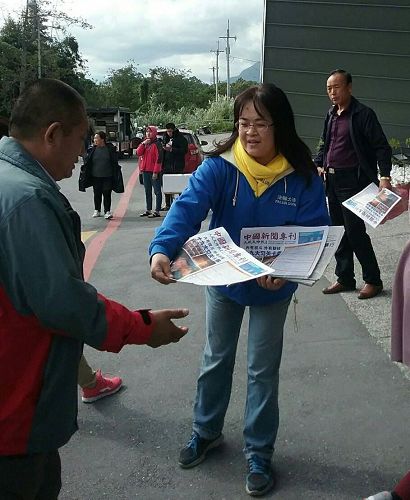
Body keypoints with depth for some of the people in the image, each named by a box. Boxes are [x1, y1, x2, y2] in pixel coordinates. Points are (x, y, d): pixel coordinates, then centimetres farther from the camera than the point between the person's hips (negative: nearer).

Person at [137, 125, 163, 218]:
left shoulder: (157, 144, -9)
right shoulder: (144, 143, 15)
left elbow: (159, 158, -14)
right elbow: (138, 152, 4)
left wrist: (156, 171, -18)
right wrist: (143, 144, -10)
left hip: (154, 171, -8)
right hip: (145, 170, 8)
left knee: (157, 191, -3)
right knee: (147, 191, 14)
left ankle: (157, 211, -3)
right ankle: (148, 210, 22)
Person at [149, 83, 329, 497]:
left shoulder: (302, 176, -17)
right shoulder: (219, 166, -19)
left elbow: (315, 232, -16)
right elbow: (187, 208, -30)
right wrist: (162, 248, -49)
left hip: (272, 288, -1)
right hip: (222, 280, 1)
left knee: (263, 370, 11)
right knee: (216, 360, 19)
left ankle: (259, 454, 32)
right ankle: (206, 431, 43)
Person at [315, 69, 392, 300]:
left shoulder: (363, 114, -9)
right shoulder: (331, 115, 12)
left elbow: (382, 147, -12)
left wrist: (384, 177, -22)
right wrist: (318, 165, 10)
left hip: (353, 180, -8)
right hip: (332, 180, 8)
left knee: (355, 230, -7)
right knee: (339, 230, 12)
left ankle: (373, 280, 8)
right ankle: (345, 278, 22)